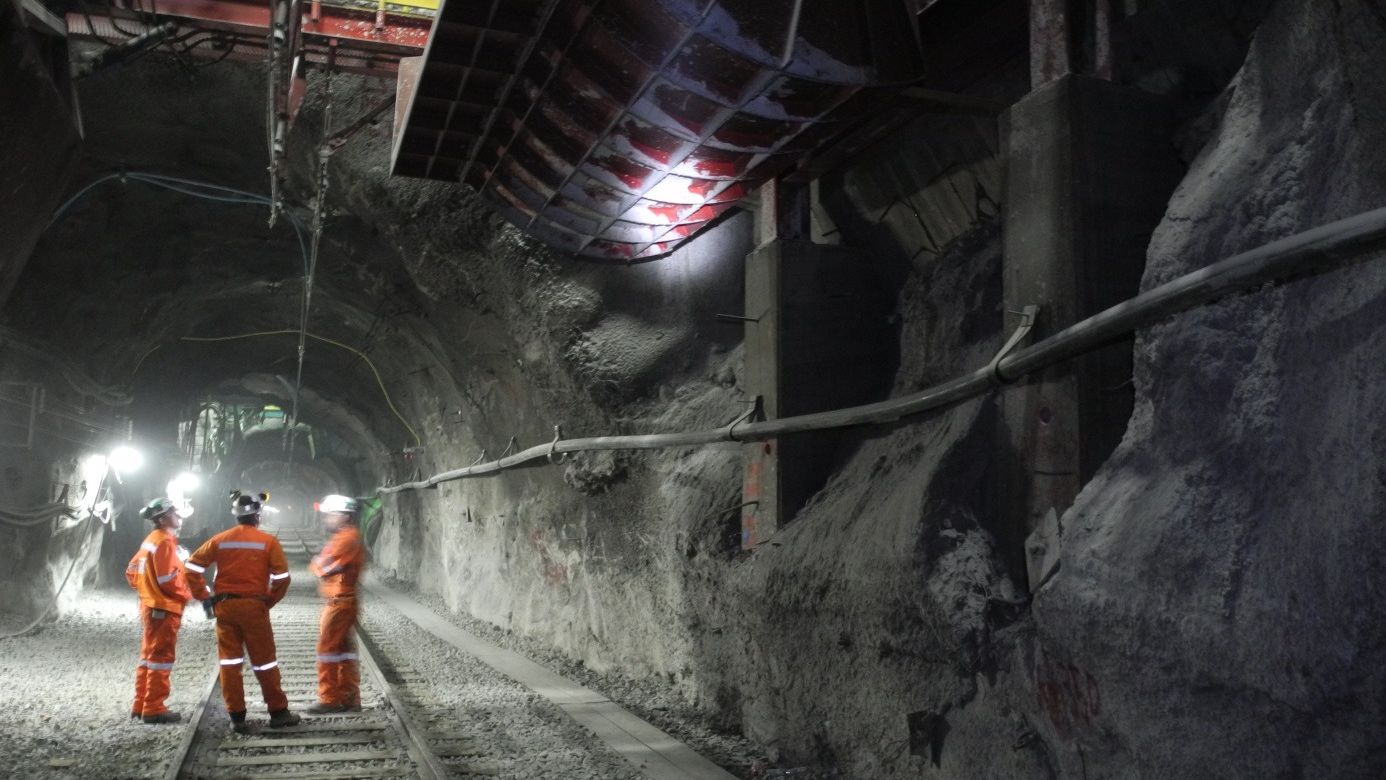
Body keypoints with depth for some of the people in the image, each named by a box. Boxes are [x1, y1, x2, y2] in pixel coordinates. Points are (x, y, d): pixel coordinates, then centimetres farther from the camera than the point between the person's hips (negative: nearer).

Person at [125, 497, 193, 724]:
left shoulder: (151, 539, 12)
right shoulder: (165, 542, -16)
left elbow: (132, 571, 17)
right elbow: (168, 580, -21)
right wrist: (188, 594, -8)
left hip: (150, 606, 10)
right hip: (164, 609, -10)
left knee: (149, 656, 16)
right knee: (161, 658, -4)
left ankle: (141, 705, 23)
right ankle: (154, 709, 0)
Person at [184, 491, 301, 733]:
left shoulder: (220, 539, 4)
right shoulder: (268, 541, -4)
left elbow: (193, 567, 4)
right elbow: (282, 578, -8)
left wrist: (204, 597, 9)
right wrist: (269, 602, 6)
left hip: (224, 606, 3)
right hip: (253, 606, -2)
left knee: (230, 661, 9)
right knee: (264, 661, 7)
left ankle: (237, 716, 11)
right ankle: (278, 712, 13)